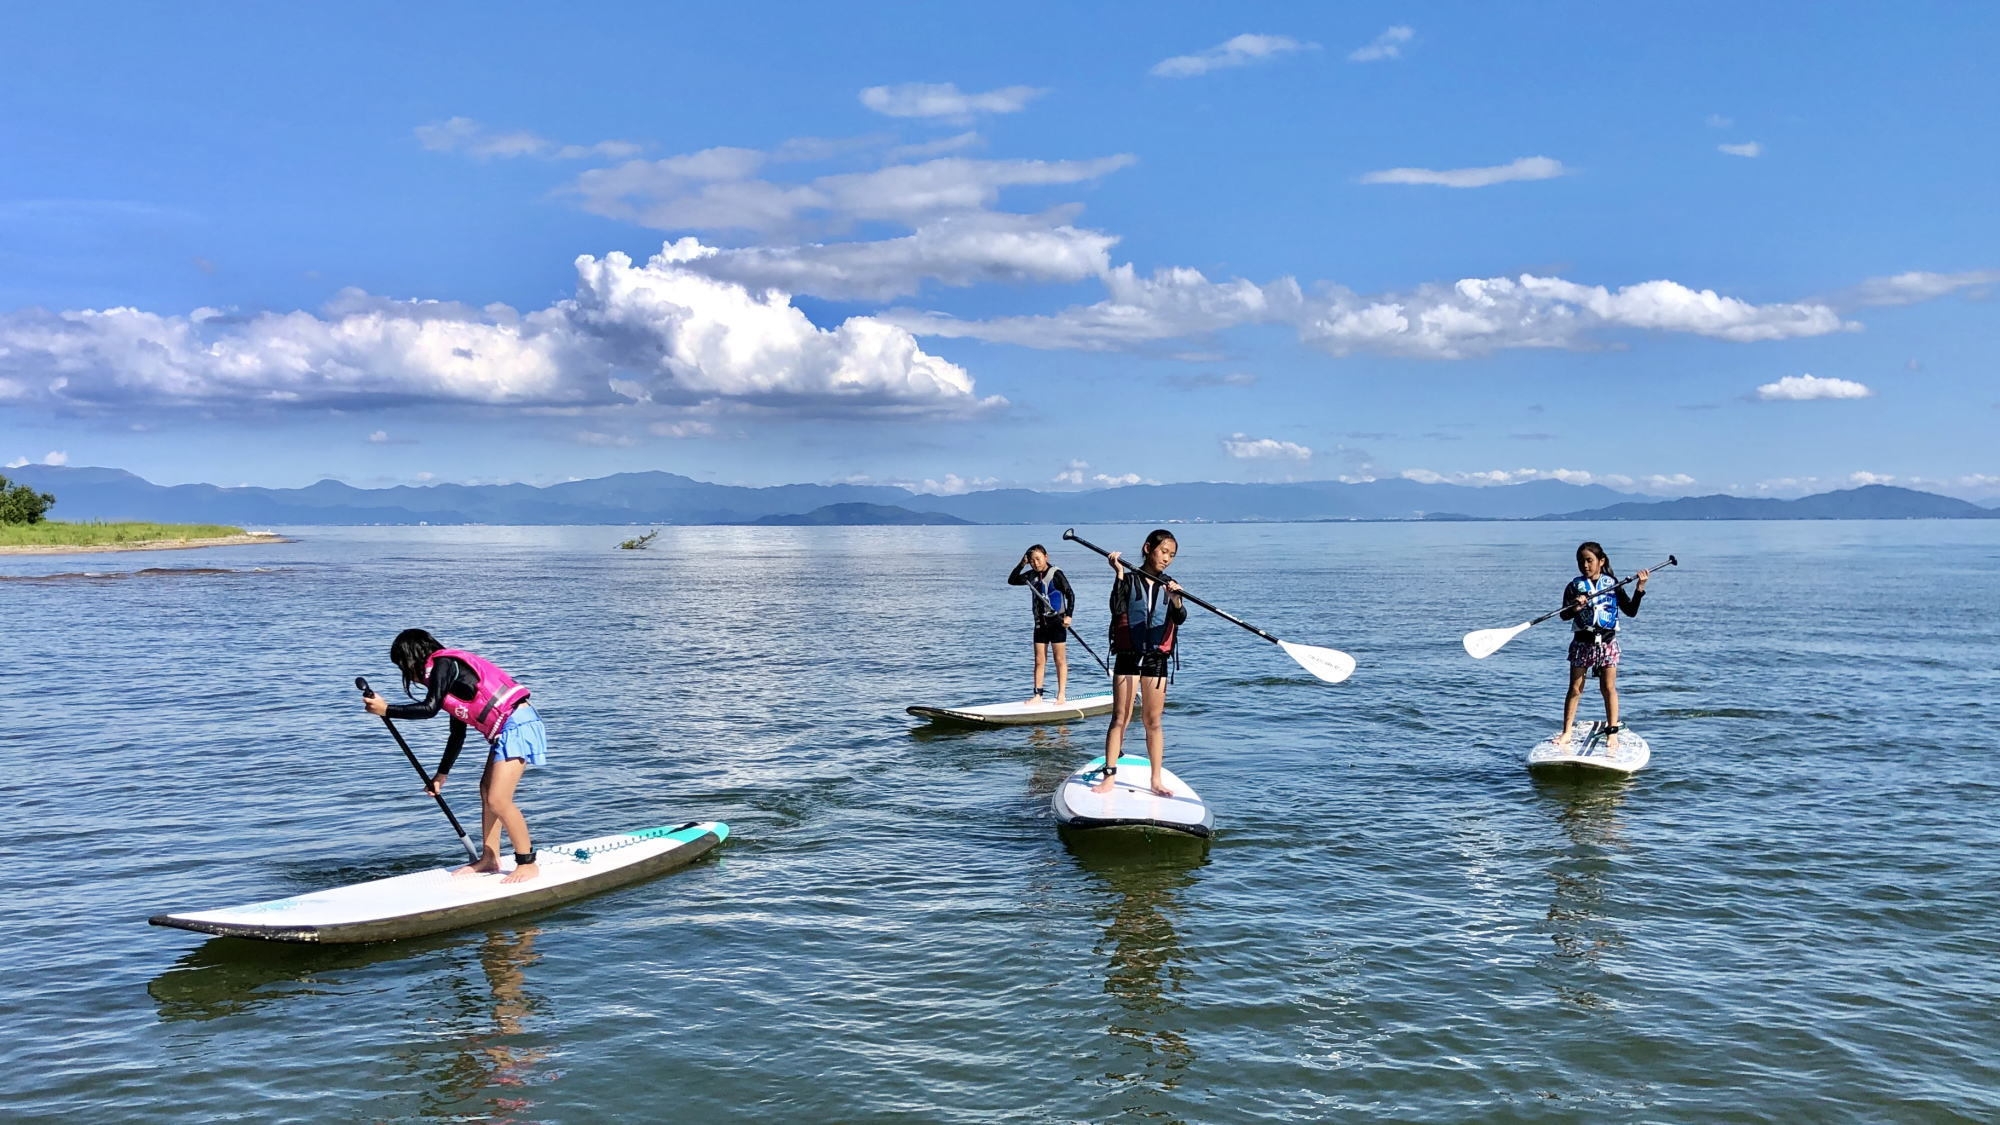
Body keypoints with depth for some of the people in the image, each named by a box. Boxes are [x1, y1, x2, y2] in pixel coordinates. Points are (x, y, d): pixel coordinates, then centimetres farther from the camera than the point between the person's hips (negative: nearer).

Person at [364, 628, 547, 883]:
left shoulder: (443, 663, -5)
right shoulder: (450, 671, 22)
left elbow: (430, 708, -19)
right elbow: (458, 734, 26)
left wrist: (386, 710, -10)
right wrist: (441, 774, 31)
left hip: (516, 726, -11)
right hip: (508, 729, 11)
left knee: (498, 800, -11)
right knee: (486, 791, 18)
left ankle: (528, 864, -1)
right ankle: (489, 859, 27)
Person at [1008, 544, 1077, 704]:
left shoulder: (1055, 574, -9)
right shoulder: (1032, 575, 9)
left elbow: (1070, 594, -11)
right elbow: (1012, 581, 9)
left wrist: (1068, 615, -22)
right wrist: (1021, 564, -3)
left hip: (1057, 621, -6)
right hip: (1040, 622, 6)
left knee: (1060, 659, -1)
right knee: (1039, 661, 4)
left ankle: (1062, 695, 1)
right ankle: (1037, 695, 6)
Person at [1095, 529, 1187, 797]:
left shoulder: (1170, 585, 7)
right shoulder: (1129, 579, -1)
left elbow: (1180, 618, -9)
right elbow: (1117, 609, -18)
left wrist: (1175, 599, -30)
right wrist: (1119, 574, -23)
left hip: (1157, 658, 2)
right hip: (1128, 656, -2)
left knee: (1153, 722, 7)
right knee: (1119, 718, -3)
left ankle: (1156, 780, 11)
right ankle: (1109, 776, -1)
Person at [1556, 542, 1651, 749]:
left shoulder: (1613, 584, 4)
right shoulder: (1574, 586, 2)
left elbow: (1630, 611, 5)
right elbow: (1564, 615, -2)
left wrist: (1639, 589, -5)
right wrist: (1575, 608, -23)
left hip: (1607, 641, 0)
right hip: (1582, 641, 0)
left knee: (1609, 687, 1)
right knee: (1575, 688, 3)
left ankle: (1613, 732, 8)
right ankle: (1566, 732, 8)